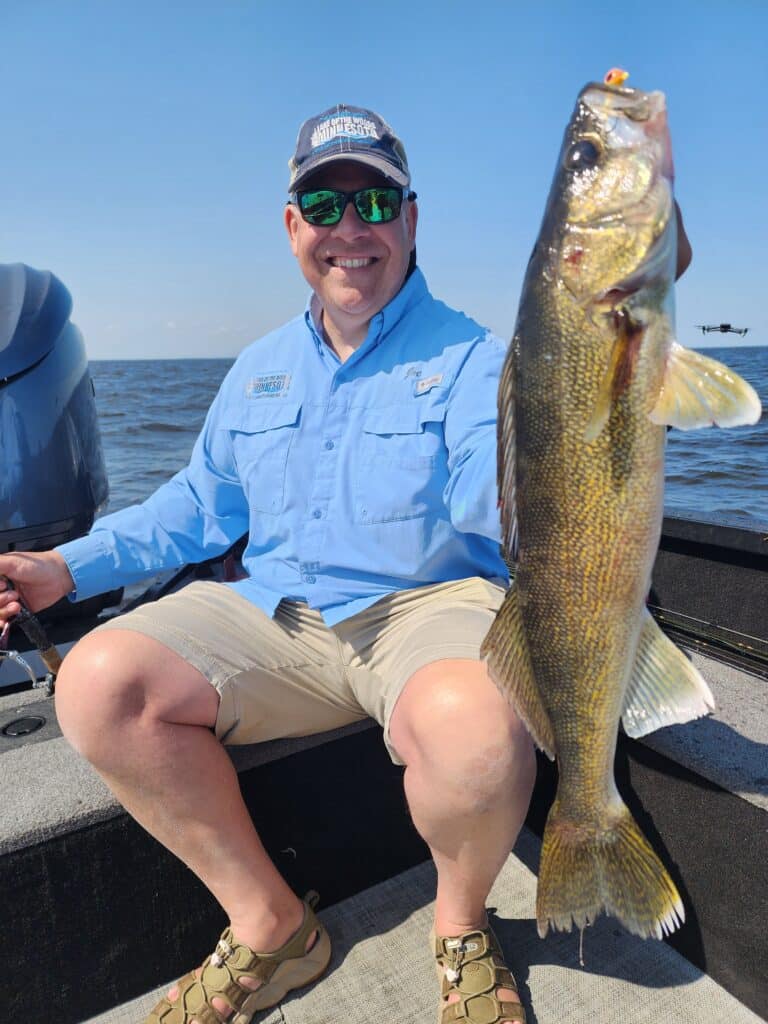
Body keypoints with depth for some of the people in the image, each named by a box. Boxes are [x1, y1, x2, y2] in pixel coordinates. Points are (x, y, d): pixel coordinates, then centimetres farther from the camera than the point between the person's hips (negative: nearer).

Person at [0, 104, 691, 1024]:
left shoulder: (471, 358, -1)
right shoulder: (257, 369, 16)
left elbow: (498, 500, -17)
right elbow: (200, 504, 20)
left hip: (429, 606, -4)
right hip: (274, 616, 5)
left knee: (471, 723, -37)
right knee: (98, 681, -16)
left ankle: (461, 925, 2)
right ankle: (269, 924, 3)